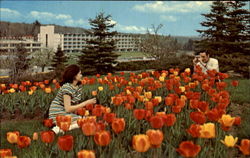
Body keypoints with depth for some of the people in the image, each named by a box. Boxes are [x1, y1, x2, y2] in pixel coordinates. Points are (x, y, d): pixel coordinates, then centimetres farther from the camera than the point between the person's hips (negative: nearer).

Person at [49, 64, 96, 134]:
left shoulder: (79, 86, 6)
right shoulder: (67, 87, -19)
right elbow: (68, 109, -24)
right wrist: (86, 103, -22)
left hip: (69, 113, 8)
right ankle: (59, 129, -19)